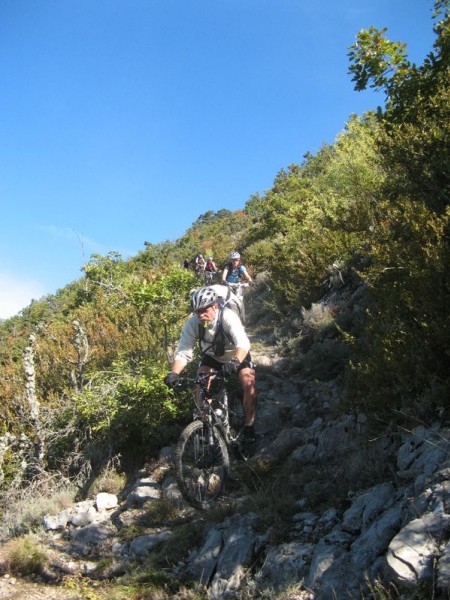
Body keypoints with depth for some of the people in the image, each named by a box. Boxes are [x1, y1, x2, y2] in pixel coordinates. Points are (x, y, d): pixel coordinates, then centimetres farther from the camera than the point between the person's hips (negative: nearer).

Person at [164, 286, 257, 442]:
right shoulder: (192, 323, -28)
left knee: (249, 384, -21)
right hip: (211, 356, 3)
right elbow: (183, 352, -29)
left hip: (237, 355, -2)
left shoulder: (228, 316, -36)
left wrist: (235, 362, -67)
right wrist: (174, 373, -47)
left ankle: (249, 426, -2)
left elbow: (243, 343, -48)